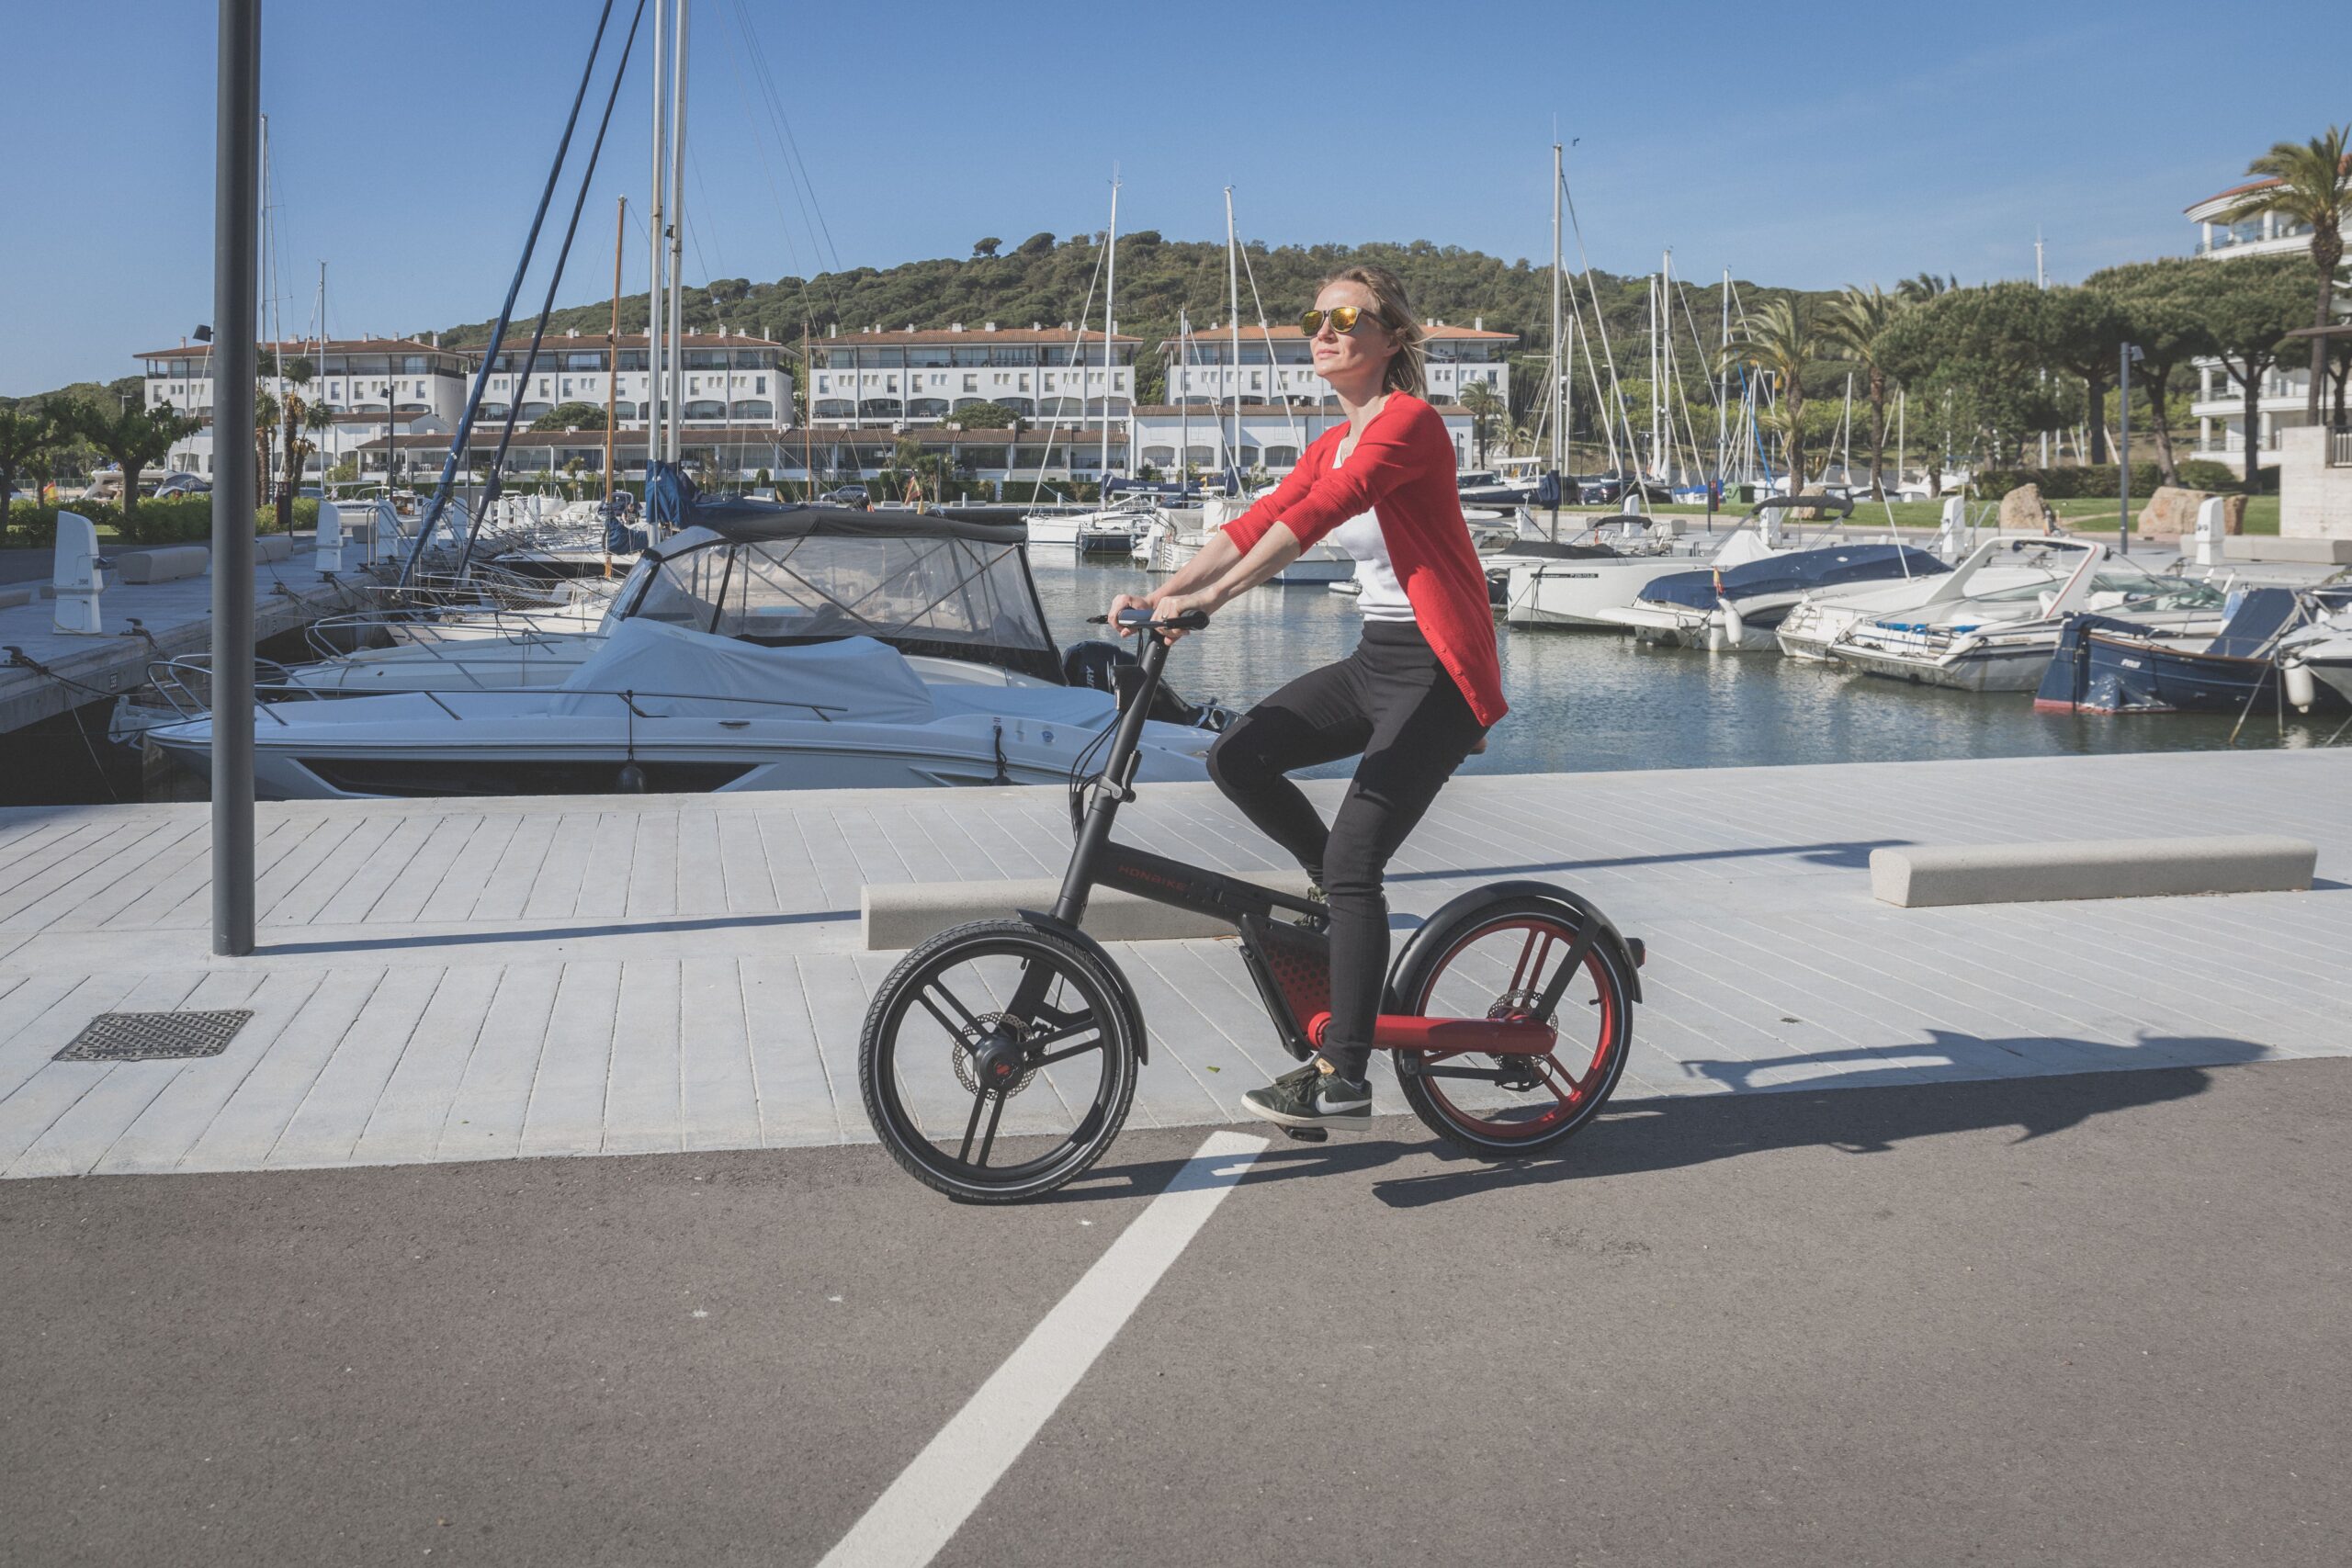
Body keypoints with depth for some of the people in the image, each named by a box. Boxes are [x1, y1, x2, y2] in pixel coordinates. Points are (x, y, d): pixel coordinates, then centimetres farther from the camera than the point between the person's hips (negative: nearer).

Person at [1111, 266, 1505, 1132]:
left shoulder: (1411, 422, -14)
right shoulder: (1333, 444, 15)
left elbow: (1316, 515, -27)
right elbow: (1257, 523, 6)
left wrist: (1215, 596, -36)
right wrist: (1161, 594, -7)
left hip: (1439, 675, -8)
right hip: (1375, 662, 8)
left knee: (1353, 858, -14)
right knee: (1238, 755, -8)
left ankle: (1342, 1078, -9)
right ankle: (1349, 897, 13)